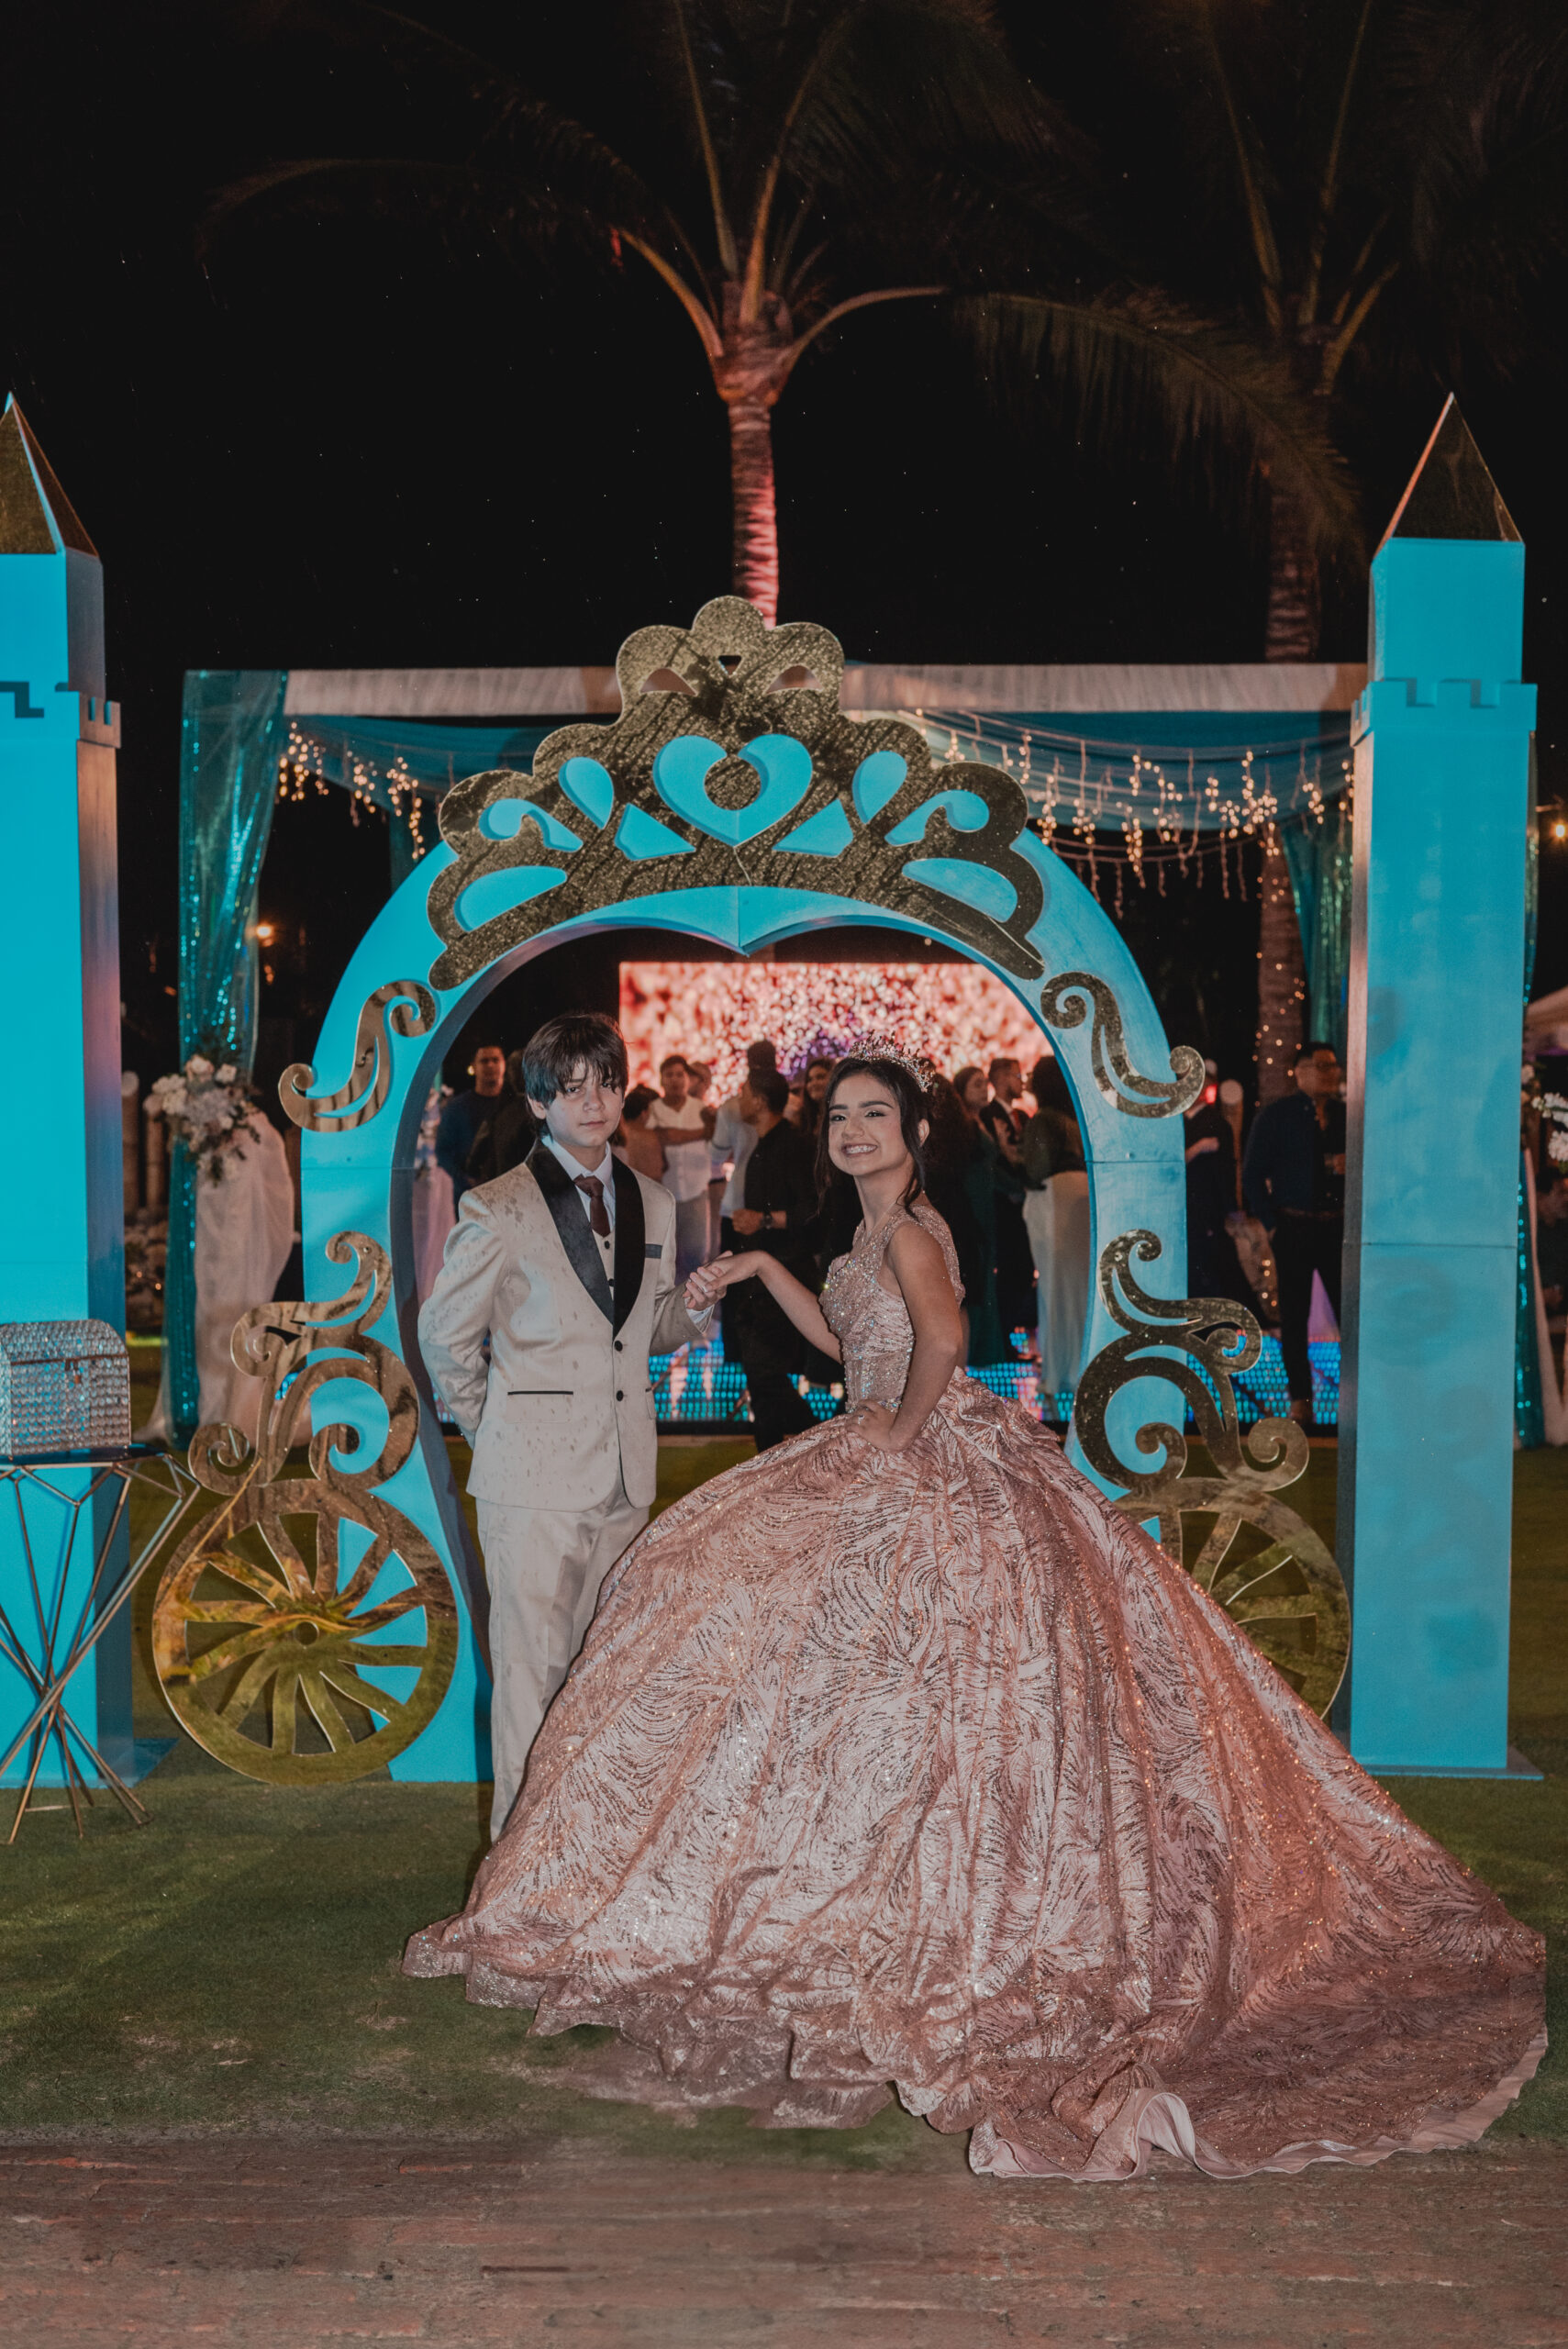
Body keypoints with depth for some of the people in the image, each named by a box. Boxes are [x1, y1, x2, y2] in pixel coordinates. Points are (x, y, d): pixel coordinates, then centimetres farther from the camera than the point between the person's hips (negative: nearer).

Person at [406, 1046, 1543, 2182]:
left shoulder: (906, 1226, -16)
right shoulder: (880, 1231, 14)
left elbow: (942, 1340, -32)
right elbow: (846, 1341, 25)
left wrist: (902, 1427, -18)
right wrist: (763, 1269, 20)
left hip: (929, 1478, -10)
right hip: (913, 1478, 10)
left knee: (916, 1697, -4)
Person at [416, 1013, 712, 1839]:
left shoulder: (652, 1205, 10)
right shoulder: (498, 1210, -6)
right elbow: (443, 1333, 3)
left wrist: (702, 1306, -3)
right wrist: (492, 1428, 6)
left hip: (625, 1471, 5)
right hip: (535, 1474, -5)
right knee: (532, 1664, -2)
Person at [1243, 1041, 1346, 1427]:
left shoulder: (1347, 1115, 10)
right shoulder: (1275, 1115, 3)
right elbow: (1253, 1174, 2)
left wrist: (1352, 1164, -8)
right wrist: (1271, 1224, -5)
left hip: (1338, 1225, 2)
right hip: (1293, 1228, -2)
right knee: (1294, 1314, 0)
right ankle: (1300, 1399, 7)